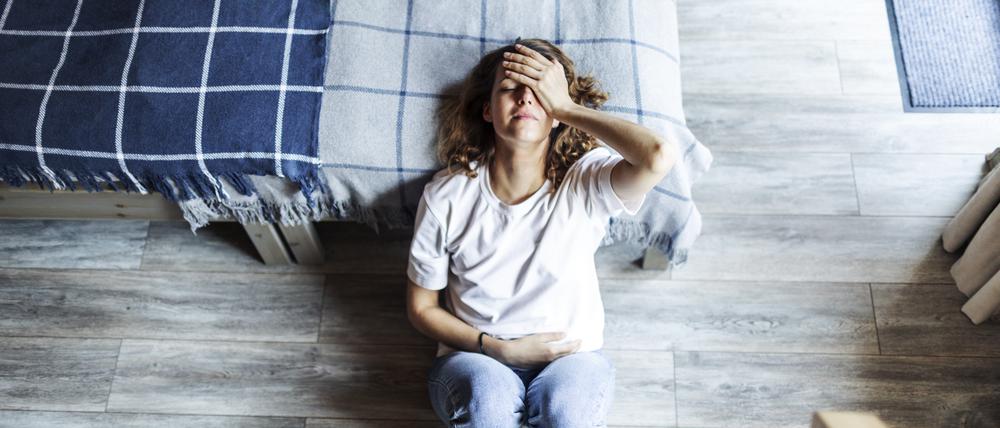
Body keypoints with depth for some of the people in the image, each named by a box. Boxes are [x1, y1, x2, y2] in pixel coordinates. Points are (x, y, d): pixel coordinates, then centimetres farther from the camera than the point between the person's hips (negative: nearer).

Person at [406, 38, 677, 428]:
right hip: (477, 358, 1)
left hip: (571, 357, 0)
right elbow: (421, 308, 1)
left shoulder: (585, 183, -13)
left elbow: (660, 156, -35)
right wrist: (502, 350, -13)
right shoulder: (445, 198, -10)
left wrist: (566, 105, -23)